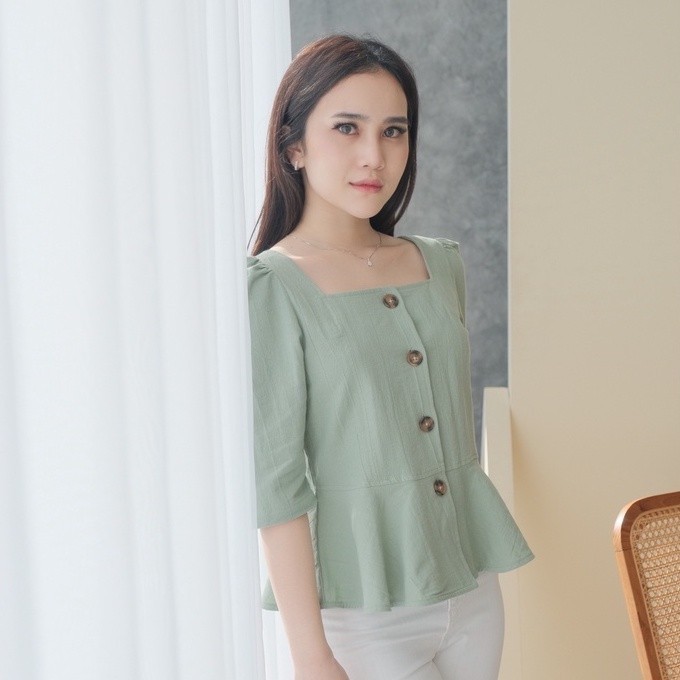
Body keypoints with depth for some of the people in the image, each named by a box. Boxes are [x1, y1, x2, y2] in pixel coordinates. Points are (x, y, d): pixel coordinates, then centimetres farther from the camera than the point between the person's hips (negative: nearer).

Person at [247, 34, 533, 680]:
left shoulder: (441, 263, 7)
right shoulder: (271, 287, -12)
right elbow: (275, 484, -14)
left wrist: (468, 572, 15)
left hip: (471, 585, 6)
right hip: (361, 606, -5)